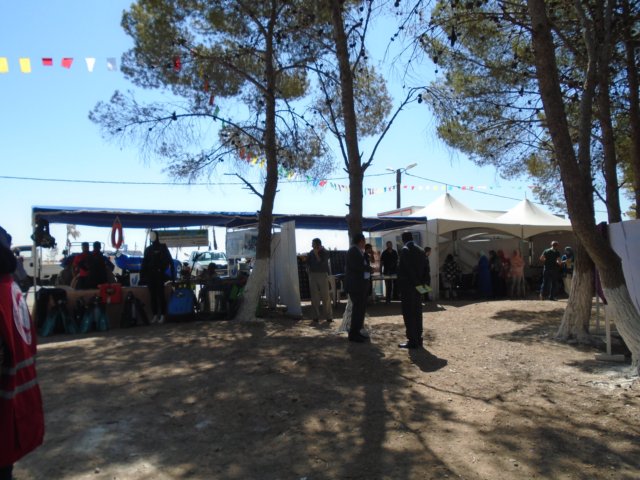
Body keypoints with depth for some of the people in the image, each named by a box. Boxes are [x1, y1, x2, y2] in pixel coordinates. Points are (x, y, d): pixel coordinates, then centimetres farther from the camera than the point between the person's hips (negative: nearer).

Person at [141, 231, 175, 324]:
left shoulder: (163, 247, 4)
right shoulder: (148, 249, 16)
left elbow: (170, 260, -1)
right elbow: (144, 262, 14)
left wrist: (172, 273, -9)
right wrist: (142, 274, 4)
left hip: (159, 275, -4)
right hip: (150, 275, 4)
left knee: (160, 295, -5)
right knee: (152, 295, 5)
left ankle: (162, 315, -2)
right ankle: (155, 315, 10)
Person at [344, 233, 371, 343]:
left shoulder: (358, 251, 15)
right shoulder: (353, 251, -13)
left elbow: (363, 265, 13)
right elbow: (356, 266, -23)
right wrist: (369, 268, -11)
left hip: (361, 285, 10)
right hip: (355, 285, -10)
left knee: (361, 308, 12)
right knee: (357, 308, -7)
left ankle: (356, 332, 19)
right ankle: (353, 334, -1)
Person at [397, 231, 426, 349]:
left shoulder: (405, 250, -12)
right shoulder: (421, 250, 10)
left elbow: (402, 269, -18)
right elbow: (424, 269, 8)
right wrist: (421, 283, 8)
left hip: (407, 286, -7)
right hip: (418, 286, 7)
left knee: (409, 314, -3)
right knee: (417, 313, 12)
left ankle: (412, 341, -2)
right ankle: (418, 339, 18)